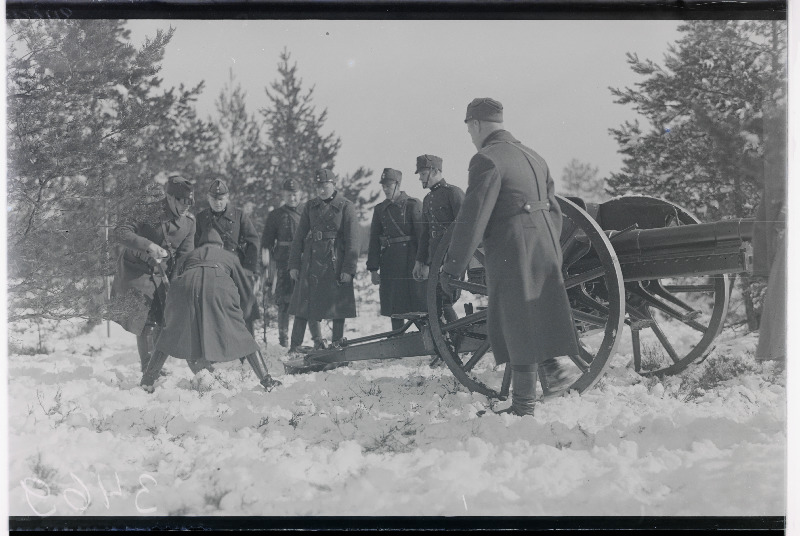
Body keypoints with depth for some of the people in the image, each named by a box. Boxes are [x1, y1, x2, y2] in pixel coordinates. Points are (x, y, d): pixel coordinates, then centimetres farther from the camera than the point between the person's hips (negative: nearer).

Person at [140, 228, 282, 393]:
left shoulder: (192, 255, 40)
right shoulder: (229, 256, 34)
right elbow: (246, 293, 35)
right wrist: (239, 315, 51)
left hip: (187, 283, 2)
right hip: (218, 285, -2)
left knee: (171, 334, 20)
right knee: (240, 334, 7)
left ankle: (147, 381, 18)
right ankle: (266, 380, 2)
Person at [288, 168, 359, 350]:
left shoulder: (346, 206, -1)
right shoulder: (310, 207, 10)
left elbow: (352, 240, -4)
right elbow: (299, 237, 11)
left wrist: (348, 268, -10)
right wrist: (293, 265, 5)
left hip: (336, 263, -3)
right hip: (311, 262, 3)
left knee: (338, 307, 1)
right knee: (304, 306, 1)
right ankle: (294, 347, 6)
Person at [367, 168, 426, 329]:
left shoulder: (413, 205, -1)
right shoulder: (380, 209, 12)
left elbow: (422, 234, -7)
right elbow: (374, 240, 12)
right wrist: (373, 269, 7)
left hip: (410, 261, -4)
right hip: (389, 262, 4)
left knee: (417, 302, -5)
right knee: (394, 307, 7)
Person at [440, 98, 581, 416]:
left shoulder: (487, 159, -10)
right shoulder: (533, 157, 17)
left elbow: (473, 217, -16)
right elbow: (554, 211, 21)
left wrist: (452, 267, -13)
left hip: (511, 253, -8)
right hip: (544, 250, 8)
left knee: (518, 325, 0)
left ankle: (523, 407, 7)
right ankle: (555, 362, 4)